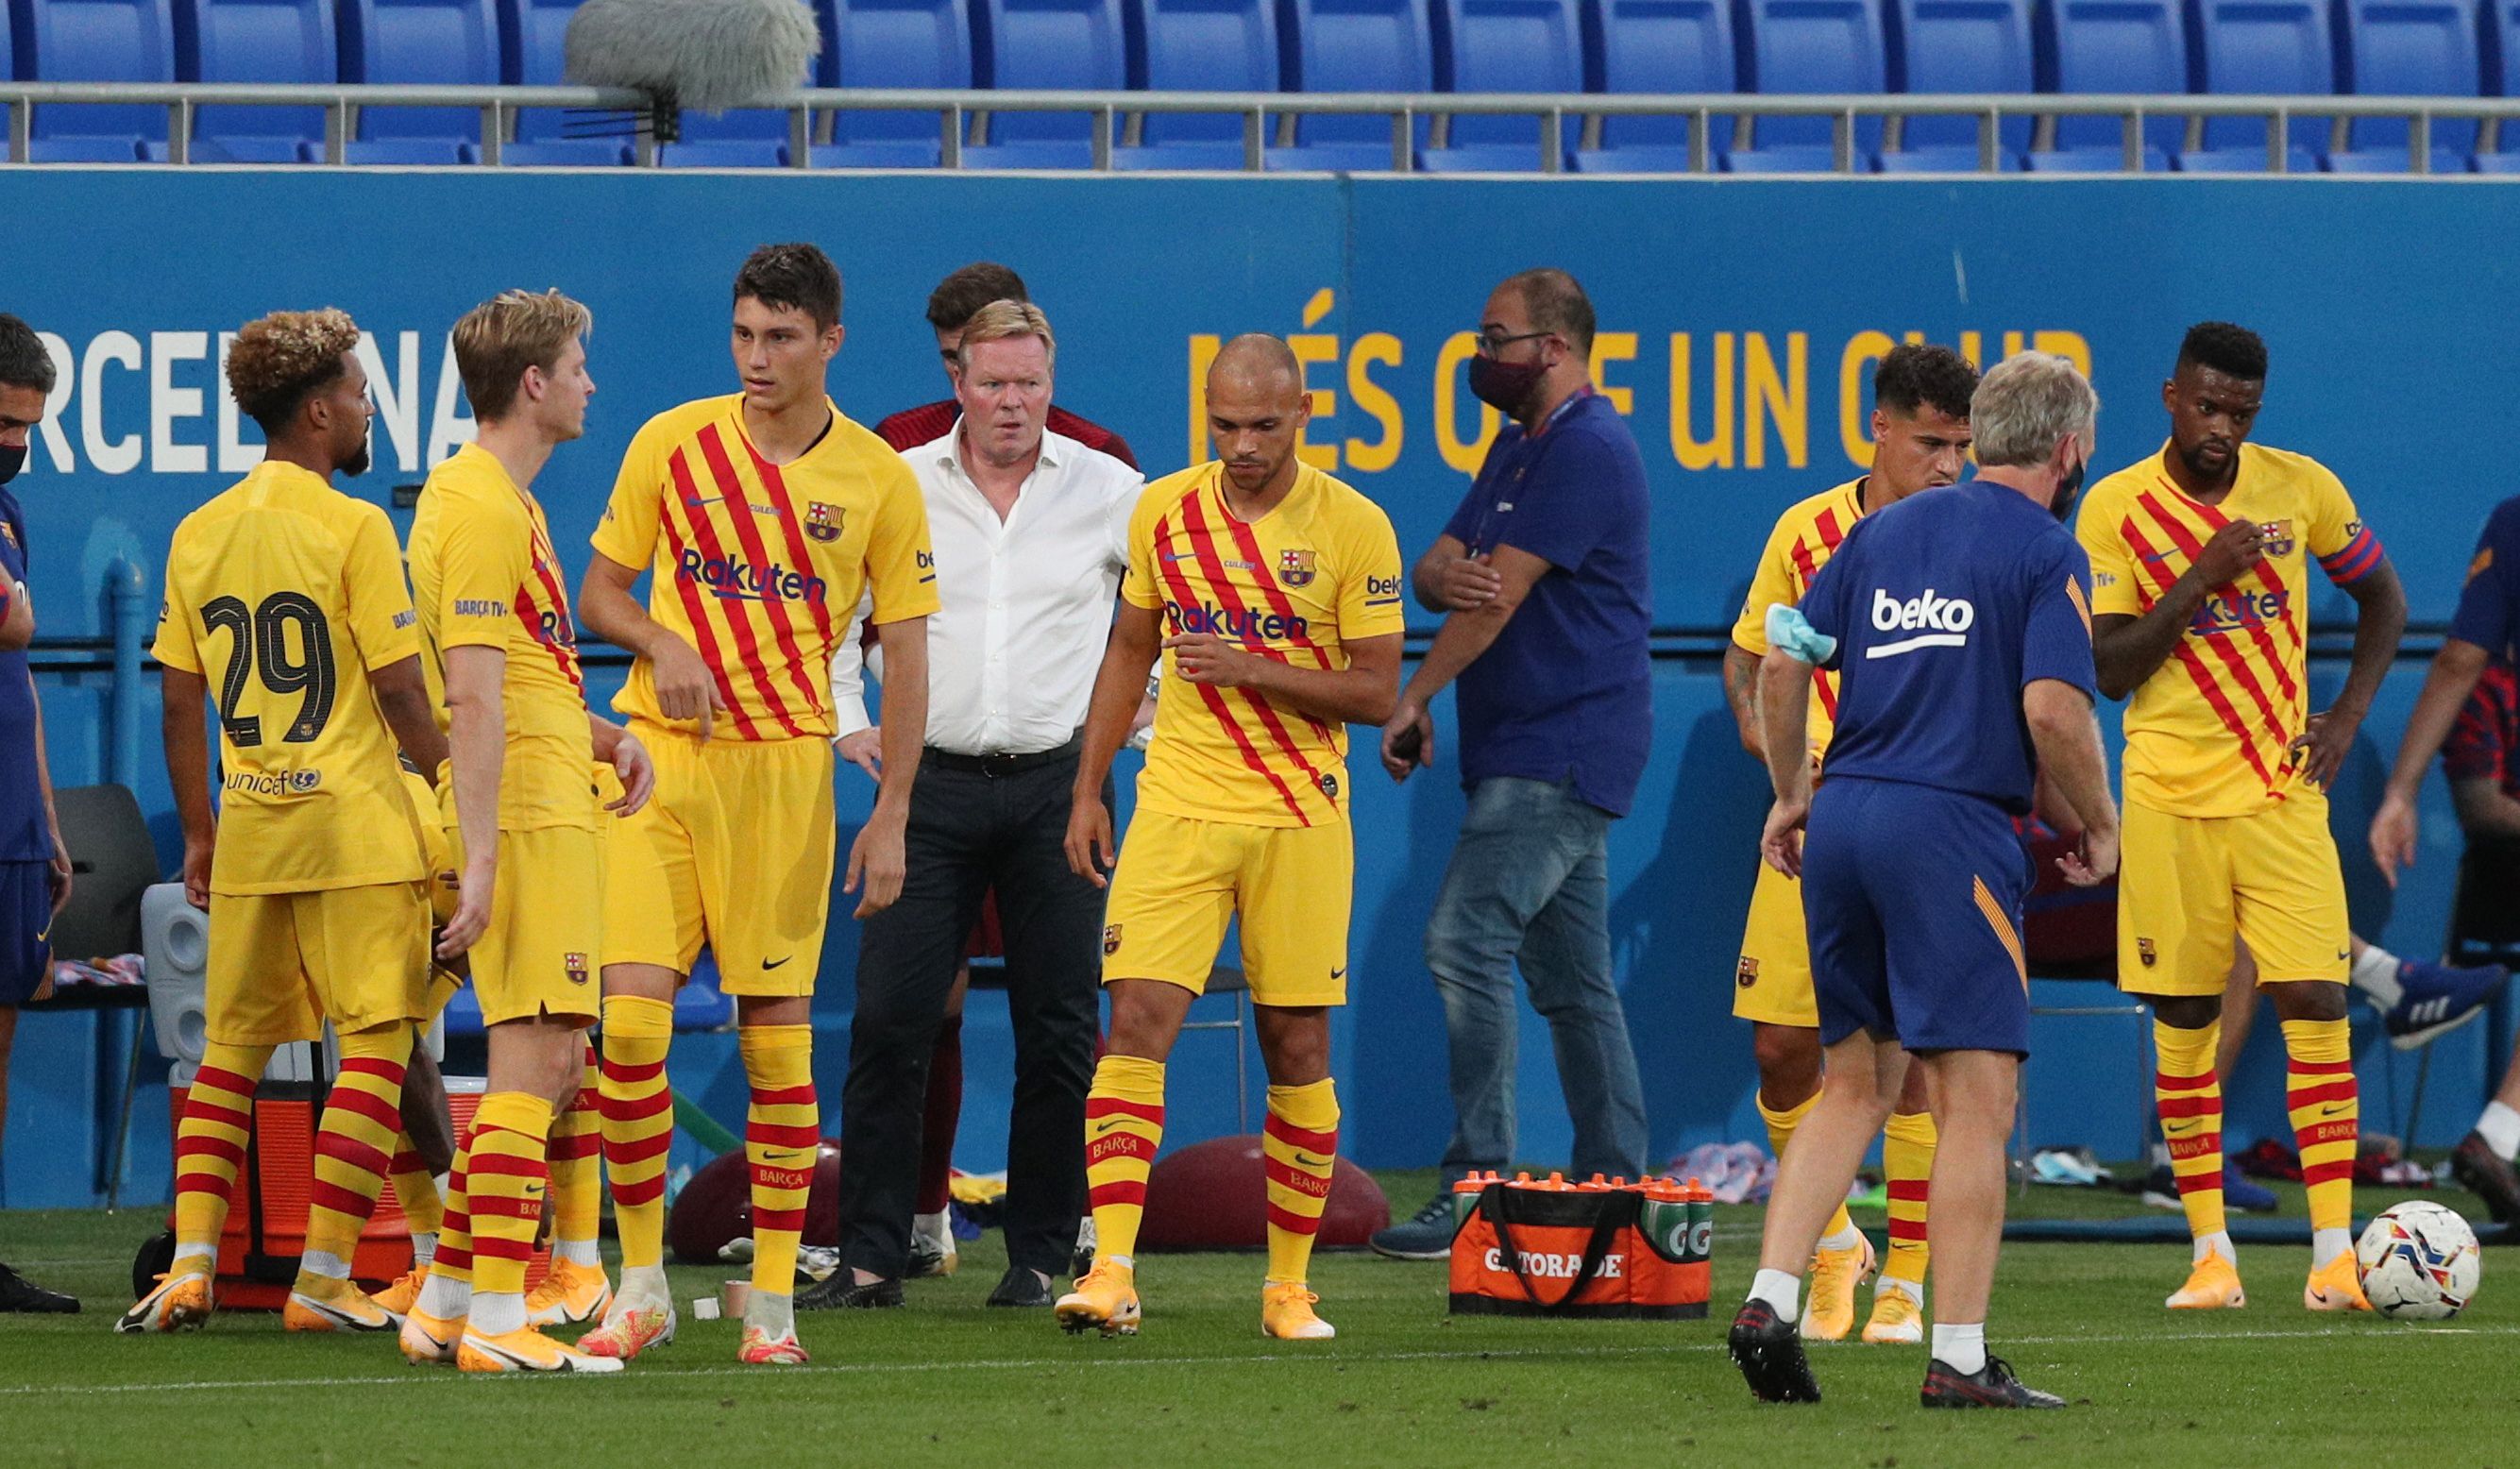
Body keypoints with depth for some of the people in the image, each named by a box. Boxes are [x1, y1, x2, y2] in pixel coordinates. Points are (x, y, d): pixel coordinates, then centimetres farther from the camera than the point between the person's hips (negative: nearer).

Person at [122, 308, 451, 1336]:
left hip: (248, 829, 6)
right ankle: (324, 1279, -5)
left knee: (232, 1048, 13)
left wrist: (199, 835, 18)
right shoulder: (353, 528, -9)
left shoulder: (197, 536, 8)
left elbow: (179, 703, 10)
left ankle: (192, 1263, 3)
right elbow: (400, 691, -11)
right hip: (356, 825, -6)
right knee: (376, 1047, 0)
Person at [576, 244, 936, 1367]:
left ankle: (773, 1301, 7)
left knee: (777, 1032, 0)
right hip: (655, 757, 1)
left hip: (784, 766, -1)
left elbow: (905, 656, 5)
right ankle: (641, 1285, 4)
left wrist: (891, 817, -1)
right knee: (628, 1017, -8)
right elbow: (600, 589, 11)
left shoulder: (879, 481, 1)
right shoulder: (671, 444, 3)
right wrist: (664, 644, -12)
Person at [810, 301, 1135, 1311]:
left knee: (1059, 1035, 2)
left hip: (1056, 785, 0)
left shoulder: (1110, 493, 3)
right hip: (931, 783, 0)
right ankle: (872, 1257, -3)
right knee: (889, 1023, -6)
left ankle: (1039, 1257, 10)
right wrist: (844, 722, 5)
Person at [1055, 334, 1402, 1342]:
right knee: (1138, 1024, -12)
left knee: (1298, 1048, 3)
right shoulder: (1162, 512, 5)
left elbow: (1375, 693, -4)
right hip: (1178, 806, 2)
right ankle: (1112, 1273, -17)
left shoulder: (1354, 528, -4)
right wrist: (1086, 791, 12)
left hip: (1300, 816, -2)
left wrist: (1255, 670, -17)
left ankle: (1289, 1286, 14)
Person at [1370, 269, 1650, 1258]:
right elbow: (1438, 569, 15)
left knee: (1468, 941, -18)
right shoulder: (1521, 446, 19)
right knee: (1571, 980, 11)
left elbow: (1505, 591, -17)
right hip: (1537, 754, 11)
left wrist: (1415, 701, -12)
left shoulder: (1587, 451, -14)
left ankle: (1477, 1187, -20)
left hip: (1562, 751, -11)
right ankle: (1616, 1189, 14)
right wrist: (1445, 575, -11)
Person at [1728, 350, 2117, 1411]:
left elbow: (1782, 661, 12)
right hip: (1952, 829, -7)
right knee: (1977, 1096, -3)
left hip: (1841, 819, 7)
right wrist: (2099, 825, 0)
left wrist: (1790, 796, 24)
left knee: (1854, 1084, 16)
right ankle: (1959, 1361, -7)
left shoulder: (1884, 530, 15)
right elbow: (2053, 705, -15)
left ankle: (1770, 1303, 4)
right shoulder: (2045, 553, -4)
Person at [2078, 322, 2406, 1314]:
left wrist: (2346, 717, 2)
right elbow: (2108, 670, -7)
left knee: (2314, 1000, -10)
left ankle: (2335, 1252, -10)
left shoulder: (2302, 488, 2)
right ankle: (2210, 1251, 9)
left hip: (2283, 788, 1)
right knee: (2184, 1021, 1)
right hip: (2170, 796, -1)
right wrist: (2200, 579, -18)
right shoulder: (2117, 508, -4)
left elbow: (2383, 600, 15)